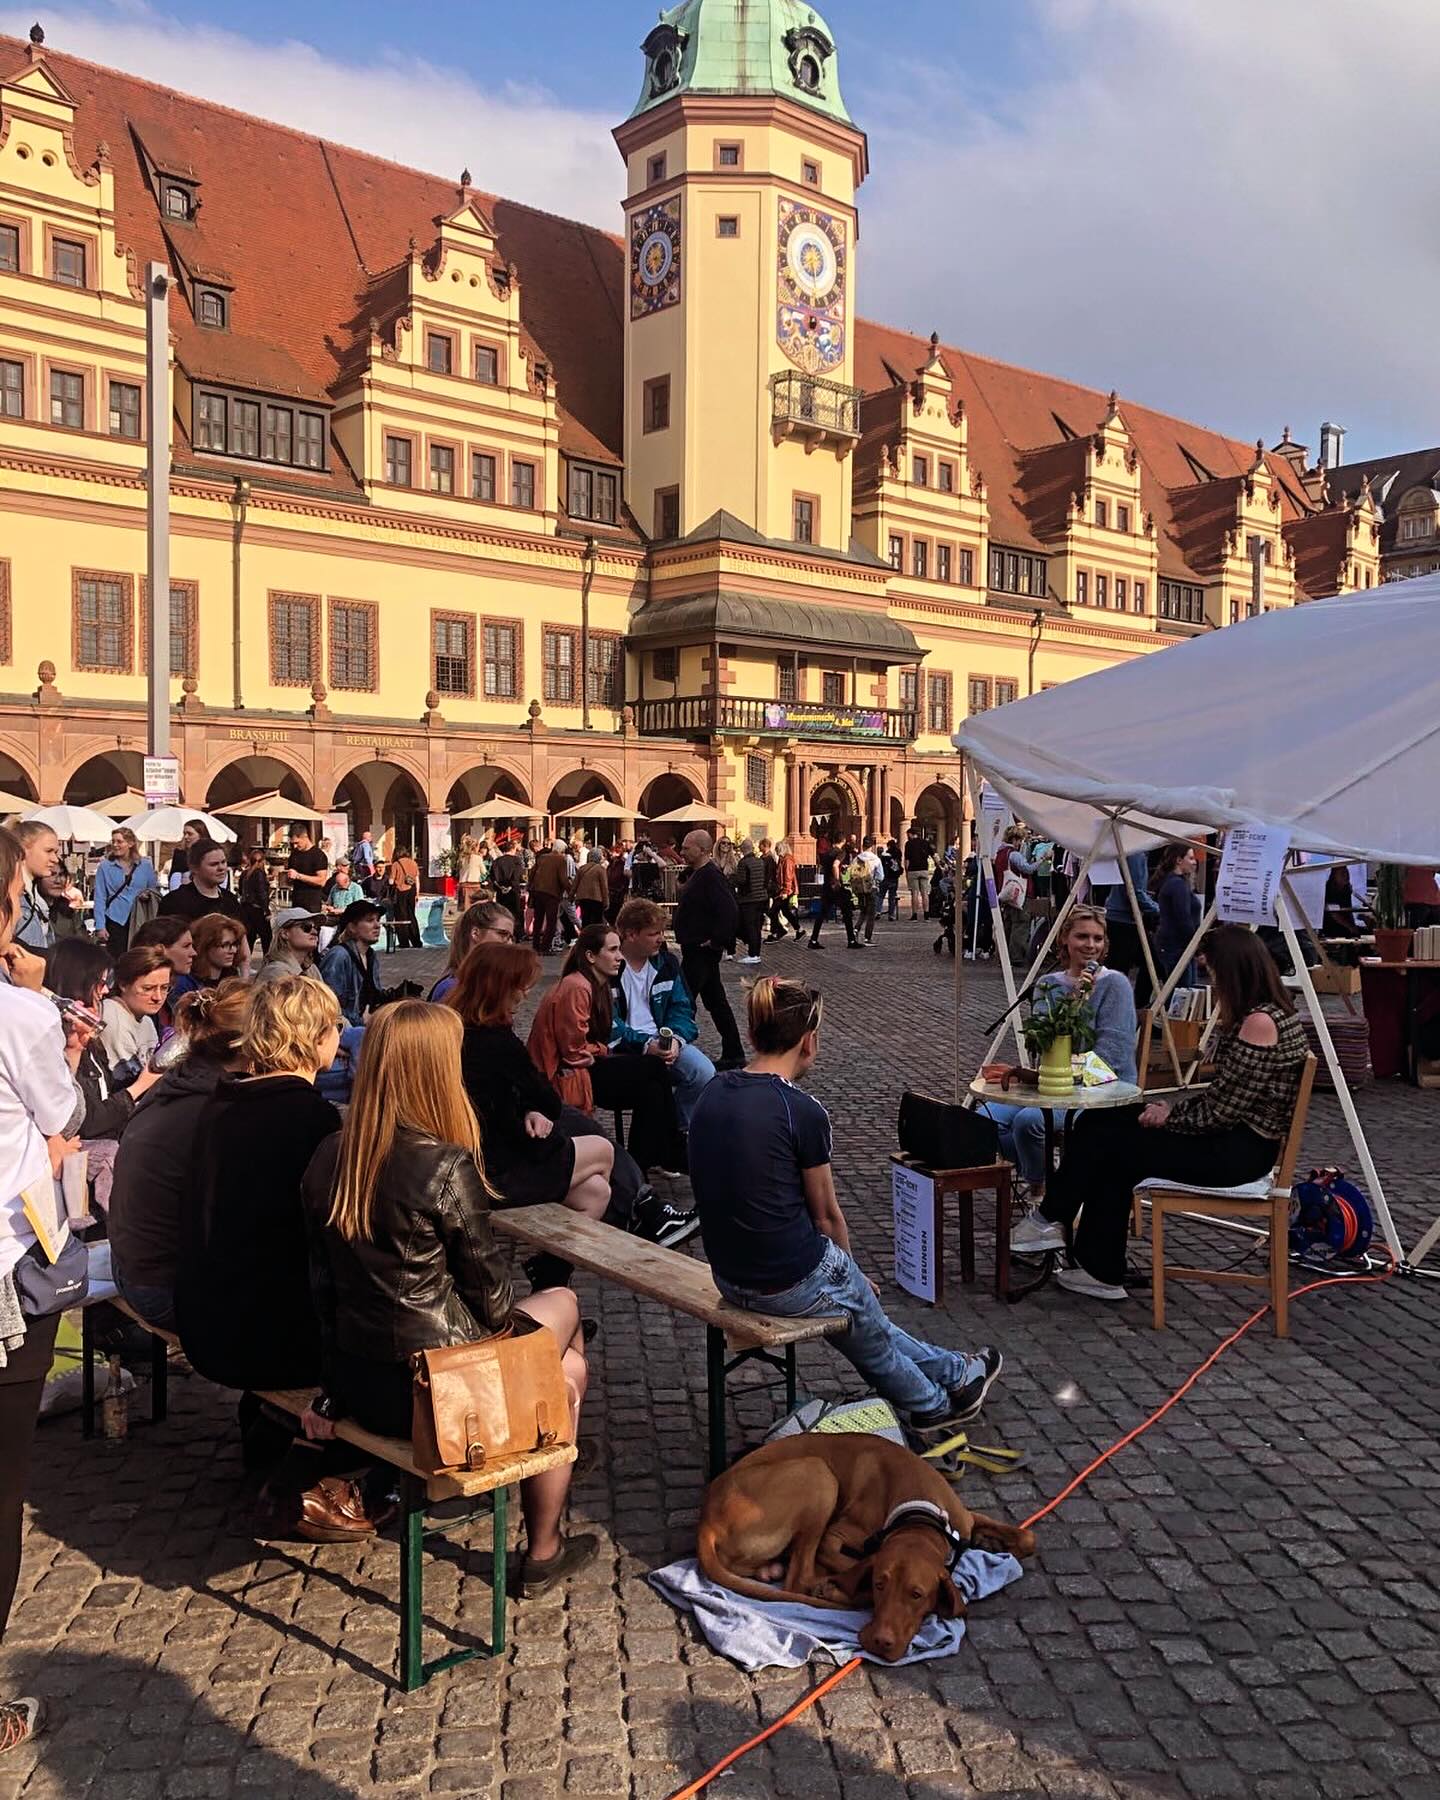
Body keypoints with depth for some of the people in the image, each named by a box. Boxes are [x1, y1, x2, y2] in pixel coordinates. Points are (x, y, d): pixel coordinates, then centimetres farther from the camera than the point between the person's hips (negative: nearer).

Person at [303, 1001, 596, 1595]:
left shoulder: (329, 1157, -2)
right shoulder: (447, 1166, -21)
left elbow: (325, 1273, 8)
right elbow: (489, 1286, -10)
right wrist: (513, 1321, 10)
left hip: (351, 1383, 7)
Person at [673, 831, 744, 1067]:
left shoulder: (711, 877, -19)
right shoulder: (697, 874, 13)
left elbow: (729, 911, -28)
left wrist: (716, 940, -24)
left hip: (701, 951, -11)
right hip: (696, 949, 11)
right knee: (715, 1001, 14)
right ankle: (733, 1054, 20)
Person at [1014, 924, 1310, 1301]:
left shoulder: (1260, 1022, -21)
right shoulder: (1252, 1015, 10)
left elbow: (1224, 1109, -21)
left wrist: (1172, 1117, -7)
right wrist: (1173, 1106, 4)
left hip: (1240, 1150, -10)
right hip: (1231, 1139, 10)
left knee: (1105, 1142, -7)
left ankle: (1051, 1220, 17)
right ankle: (1102, 1272, 6)